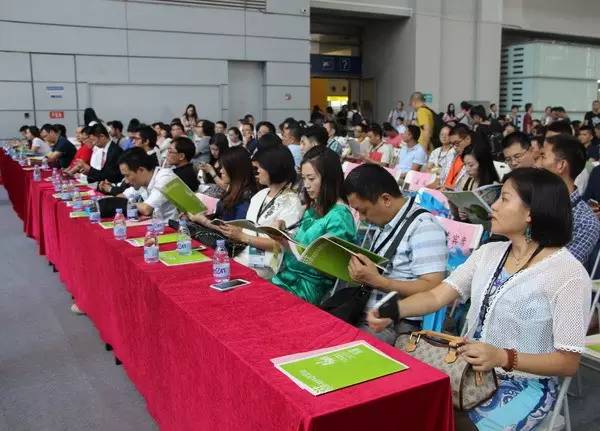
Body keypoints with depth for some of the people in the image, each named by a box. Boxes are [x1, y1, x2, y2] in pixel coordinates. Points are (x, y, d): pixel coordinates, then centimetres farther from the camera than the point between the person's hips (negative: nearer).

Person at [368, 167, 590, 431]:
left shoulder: (568, 274, -15)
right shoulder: (488, 253, 5)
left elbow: (568, 362, -14)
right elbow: (436, 296, -1)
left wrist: (503, 358, -27)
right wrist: (393, 310, -20)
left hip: (524, 387, -5)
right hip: (472, 370, 6)